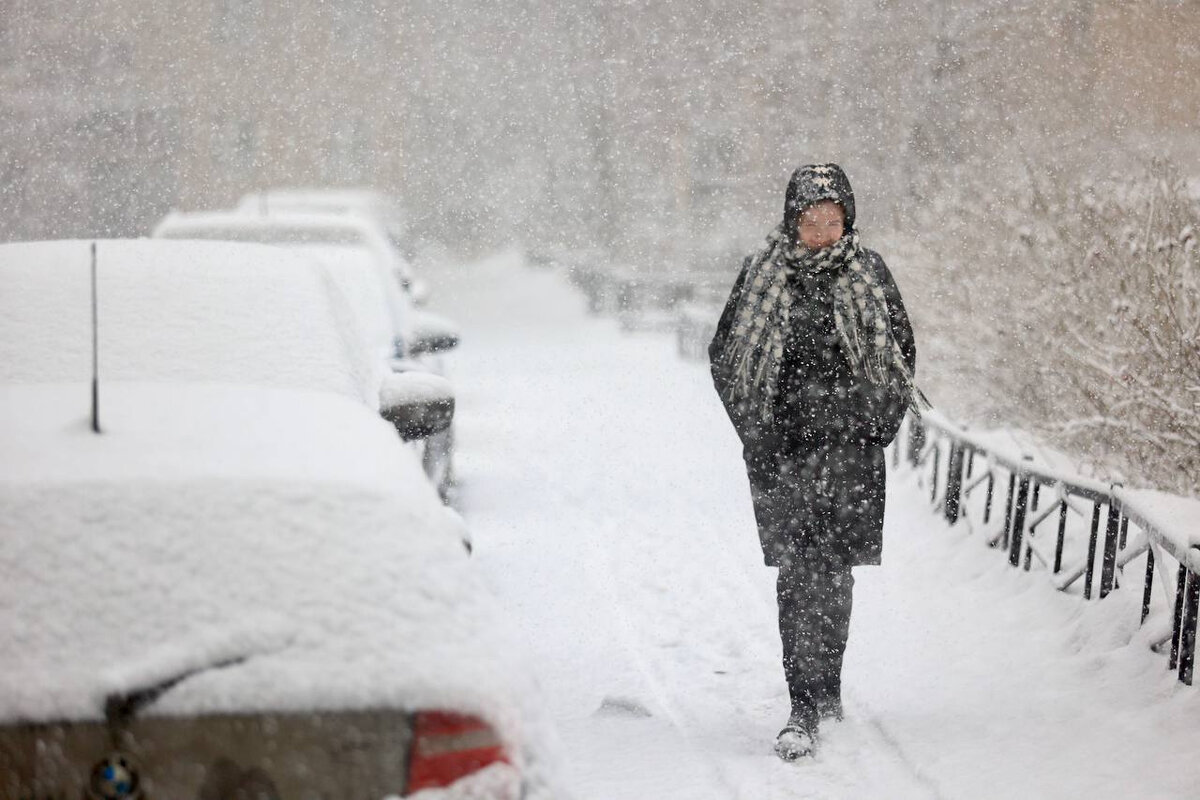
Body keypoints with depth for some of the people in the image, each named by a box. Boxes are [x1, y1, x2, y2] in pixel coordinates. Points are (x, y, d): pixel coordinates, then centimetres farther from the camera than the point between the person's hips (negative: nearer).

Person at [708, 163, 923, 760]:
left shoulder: (869, 274, 5)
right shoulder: (760, 275, 4)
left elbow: (902, 352, 15)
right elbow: (724, 354, 11)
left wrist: (879, 426, 5)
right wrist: (755, 431, 2)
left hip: (848, 443, 0)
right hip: (780, 443, 0)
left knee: (829, 568, -6)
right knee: (798, 570, -4)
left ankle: (809, 705, 0)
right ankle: (821, 694, 3)